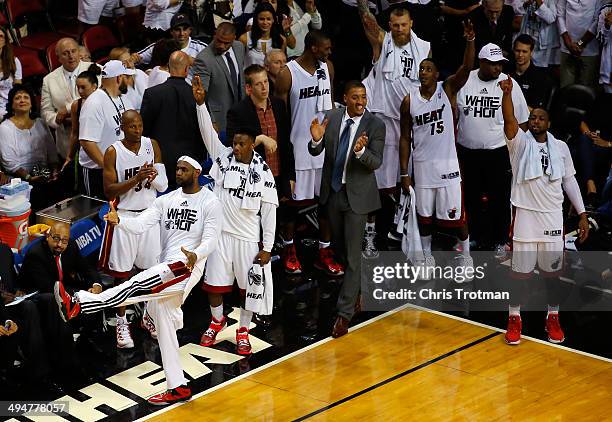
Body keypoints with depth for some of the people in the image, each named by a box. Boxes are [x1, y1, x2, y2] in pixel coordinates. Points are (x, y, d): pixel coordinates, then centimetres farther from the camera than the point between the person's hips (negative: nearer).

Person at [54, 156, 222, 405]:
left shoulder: (210, 202, -4)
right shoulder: (167, 200, 13)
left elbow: (211, 239, -12)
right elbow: (140, 225, 3)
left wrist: (196, 254, -34)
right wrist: (119, 221, -18)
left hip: (186, 266, -8)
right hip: (165, 268, 8)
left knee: (139, 284, -28)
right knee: (164, 327, 9)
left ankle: (78, 304, -35)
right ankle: (177, 388, 15)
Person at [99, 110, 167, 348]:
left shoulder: (152, 146, 0)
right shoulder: (113, 152, -10)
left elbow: (163, 186, 3)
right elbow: (109, 190, -14)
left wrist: (154, 176, -19)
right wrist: (136, 179, -25)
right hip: (124, 217, -3)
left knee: (151, 270, 9)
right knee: (122, 273, 3)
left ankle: (150, 315, 27)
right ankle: (122, 323, 13)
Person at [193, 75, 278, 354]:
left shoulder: (263, 173, -6)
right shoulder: (224, 157, -2)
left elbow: (269, 212, -3)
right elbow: (208, 132, -14)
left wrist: (267, 247, -5)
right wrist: (200, 103, -28)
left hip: (248, 238, -1)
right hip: (221, 233, 1)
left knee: (248, 287, 7)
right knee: (214, 283, 9)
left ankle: (243, 330, 26)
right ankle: (217, 321, 35)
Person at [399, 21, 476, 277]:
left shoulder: (448, 90, -5)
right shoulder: (409, 100, -1)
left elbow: (466, 68, -24)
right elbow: (405, 138, 2)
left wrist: (470, 42, -41)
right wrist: (404, 174, 0)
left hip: (447, 164, -2)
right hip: (422, 165, 2)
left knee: (455, 214, 3)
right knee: (424, 214, 12)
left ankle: (465, 253, 23)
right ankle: (427, 255, 29)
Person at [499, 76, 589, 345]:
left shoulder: (560, 148, 6)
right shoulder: (520, 143, -3)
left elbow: (569, 181, 11)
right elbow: (509, 120, -22)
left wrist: (582, 214, 7)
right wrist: (507, 94, -39)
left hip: (553, 218, 2)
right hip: (525, 216, -2)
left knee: (552, 272, 10)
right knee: (520, 271, 4)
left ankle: (553, 318, 26)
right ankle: (514, 318, 19)